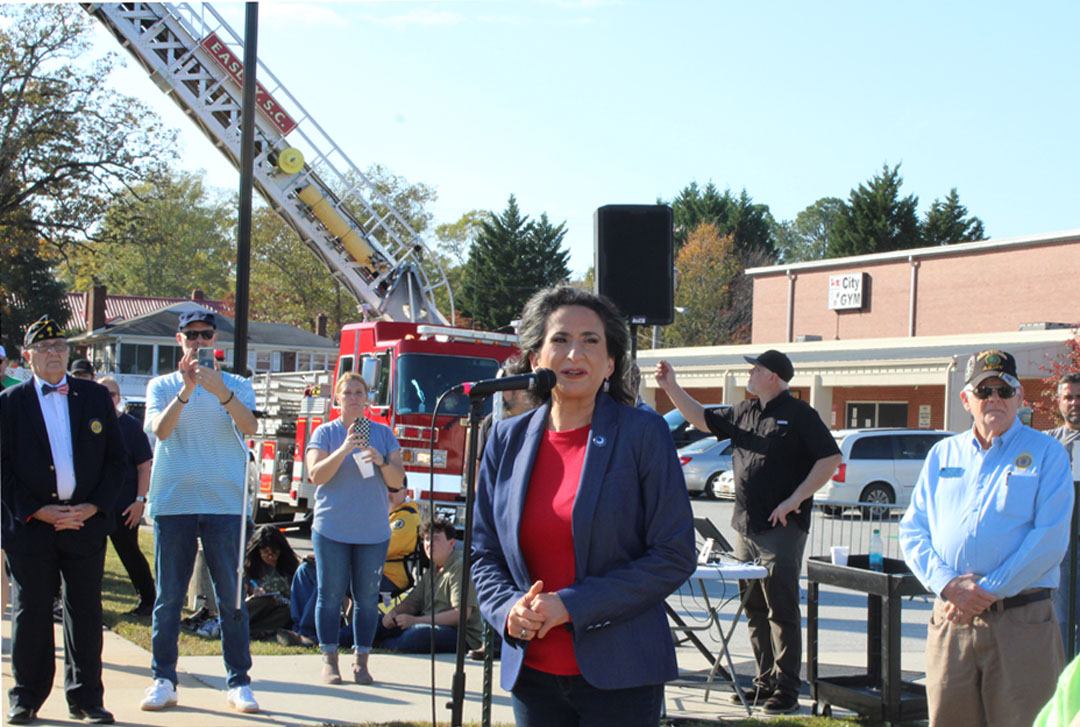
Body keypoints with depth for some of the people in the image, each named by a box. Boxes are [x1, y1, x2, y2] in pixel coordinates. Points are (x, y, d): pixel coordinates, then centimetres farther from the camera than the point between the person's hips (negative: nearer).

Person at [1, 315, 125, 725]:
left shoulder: (96, 397, 10)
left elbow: (115, 458, 9)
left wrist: (95, 506, -4)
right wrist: (35, 511, -10)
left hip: (86, 520, 1)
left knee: (86, 611, 4)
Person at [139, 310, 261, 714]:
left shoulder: (236, 386, 9)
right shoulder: (161, 386, 10)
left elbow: (248, 427, -11)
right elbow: (160, 429, -8)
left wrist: (220, 391, -26)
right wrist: (186, 389, -21)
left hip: (225, 502, 0)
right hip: (173, 501, 1)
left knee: (231, 597, -1)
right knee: (168, 597, 3)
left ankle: (239, 682, 3)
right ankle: (163, 680, 10)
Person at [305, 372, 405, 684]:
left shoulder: (383, 433, 9)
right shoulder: (326, 433, 4)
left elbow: (397, 481, 5)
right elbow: (316, 476, -8)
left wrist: (381, 461, -15)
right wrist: (344, 450, -19)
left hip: (373, 530, 2)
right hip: (332, 528, -2)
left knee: (367, 598, 3)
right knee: (331, 595, 0)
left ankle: (361, 661, 9)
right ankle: (329, 661, 7)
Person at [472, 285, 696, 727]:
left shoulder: (644, 433, -5)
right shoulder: (508, 439, 7)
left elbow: (674, 556, -8)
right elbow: (484, 552, 13)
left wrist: (571, 605, -14)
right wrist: (508, 609, -8)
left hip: (618, 674, -3)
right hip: (532, 671, 4)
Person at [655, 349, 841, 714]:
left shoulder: (798, 414, -6)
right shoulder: (744, 413, 15)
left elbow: (831, 458, -10)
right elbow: (702, 418, 26)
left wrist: (795, 500, -14)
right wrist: (671, 388, 16)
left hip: (781, 529, -7)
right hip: (745, 526, 8)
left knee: (782, 609, -6)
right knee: (754, 609, 10)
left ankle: (787, 688, -2)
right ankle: (765, 681, 18)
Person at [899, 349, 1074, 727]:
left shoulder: (1046, 453, 3)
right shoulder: (942, 454, 15)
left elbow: (1050, 538, -7)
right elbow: (912, 529, 10)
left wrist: (988, 590, -12)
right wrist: (946, 583, -8)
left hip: (1021, 623, -3)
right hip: (951, 619, 3)